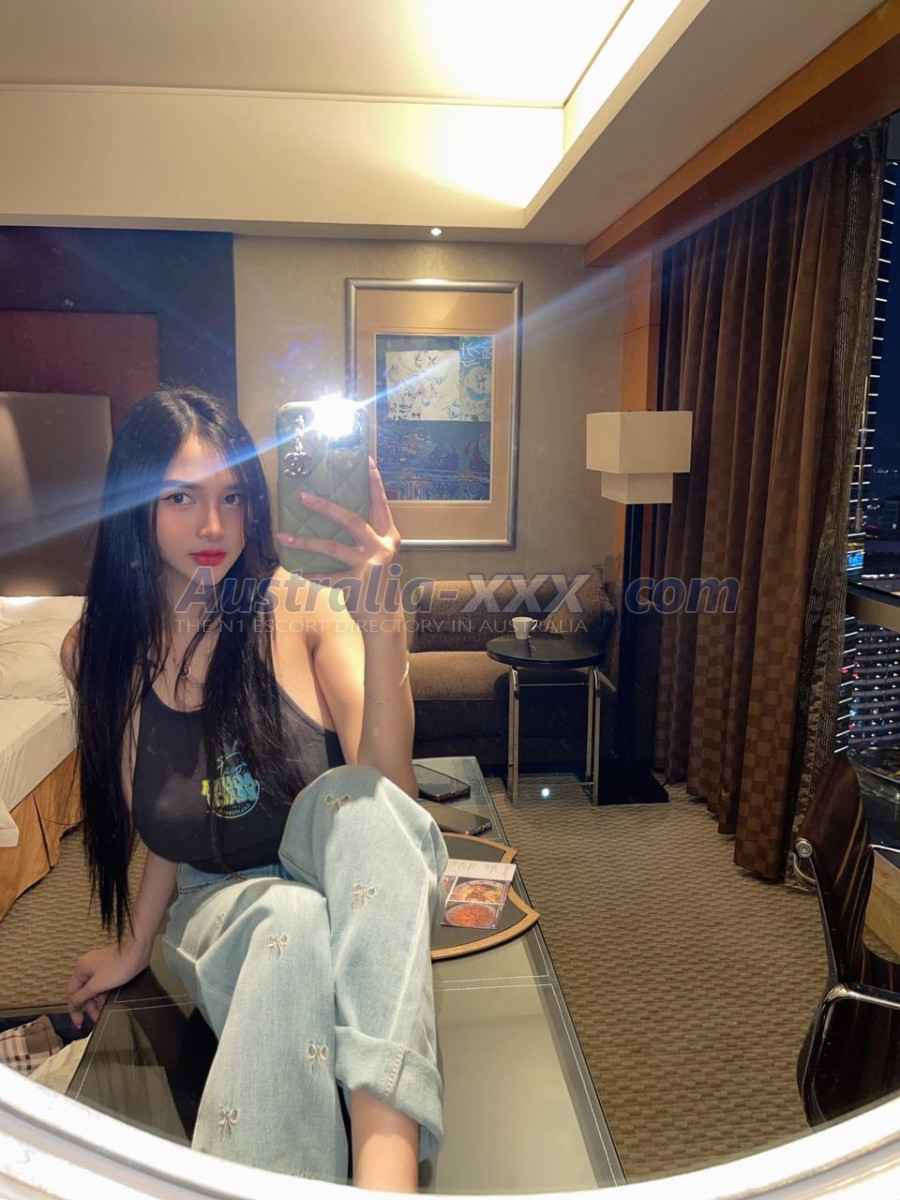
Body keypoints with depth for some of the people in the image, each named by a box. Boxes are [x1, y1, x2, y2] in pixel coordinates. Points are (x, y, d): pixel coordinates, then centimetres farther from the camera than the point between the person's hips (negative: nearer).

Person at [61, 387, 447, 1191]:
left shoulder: (305, 610, -13)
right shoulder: (98, 652, -2)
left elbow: (386, 786, -25)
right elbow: (172, 822, 10)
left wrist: (380, 612, -37)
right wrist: (134, 946, 8)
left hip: (345, 882, -1)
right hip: (215, 904, 2)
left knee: (357, 798, -38)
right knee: (292, 924, -36)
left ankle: (387, 1173, -44)